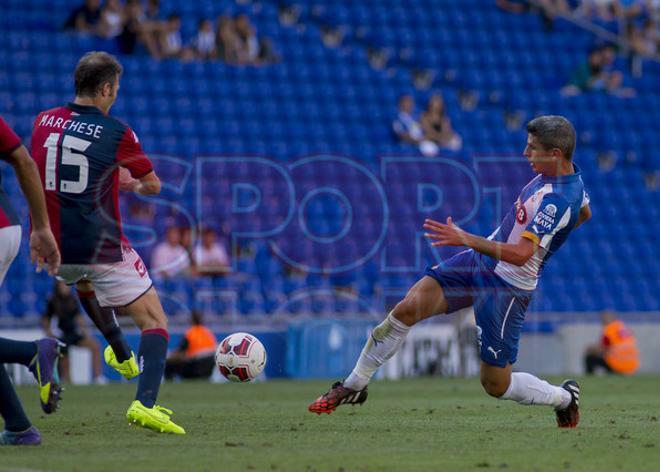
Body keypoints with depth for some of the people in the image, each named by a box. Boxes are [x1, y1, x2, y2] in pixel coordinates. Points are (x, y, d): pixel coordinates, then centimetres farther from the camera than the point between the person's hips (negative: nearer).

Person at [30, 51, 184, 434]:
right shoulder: (116, 132, -11)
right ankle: (145, 403, -19)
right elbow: (153, 186, -1)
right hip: (102, 246, -6)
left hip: (55, 247, 6)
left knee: (85, 282, 41)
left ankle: (121, 355, 55)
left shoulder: (44, 122, 2)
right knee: (155, 322, 2)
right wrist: (132, 184, 24)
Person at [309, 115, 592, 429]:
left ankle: (564, 397, 30)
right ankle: (353, 386, 4)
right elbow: (584, 213, 22)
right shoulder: (562, 172, 1)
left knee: (496, 385, 1)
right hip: (479, 261, 9)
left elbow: (520, 255, -35)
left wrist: (466, 239, -39)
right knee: (407, 309, -8)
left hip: (508, 288, -9)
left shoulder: (558, 200, -28)